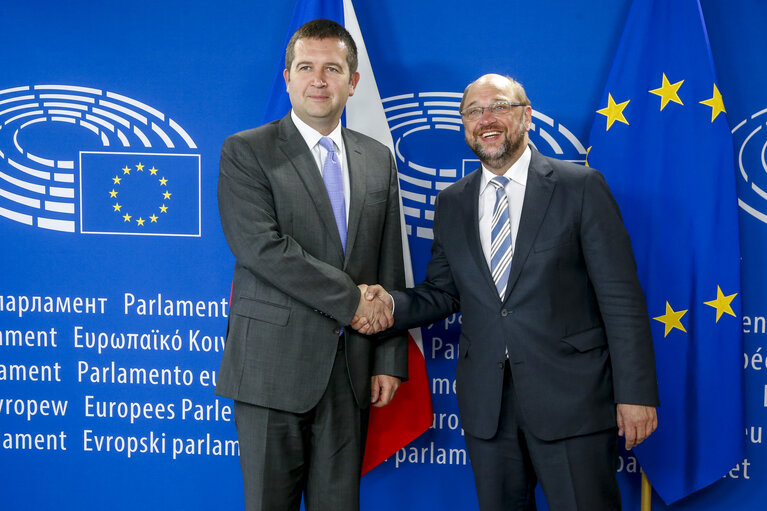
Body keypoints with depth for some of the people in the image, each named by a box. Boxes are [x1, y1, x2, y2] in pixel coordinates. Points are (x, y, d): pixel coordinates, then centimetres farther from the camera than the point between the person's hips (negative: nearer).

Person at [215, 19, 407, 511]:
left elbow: (391, 271, 12)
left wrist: (390, 360, 6)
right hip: (274, 366, -4)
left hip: (351, 372, 4)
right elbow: (260, 247, -16)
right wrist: (352, 300, -13)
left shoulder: (379, 160, 12)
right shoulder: (245, 152, -2)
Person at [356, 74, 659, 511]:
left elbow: (621, 297, -6)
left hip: (571, 397, -4)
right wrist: (394, 304, -7)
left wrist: (635, 393, -10)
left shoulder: (581, 186, -3)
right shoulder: (451, 204, 11)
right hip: (486, 404, 4)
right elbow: (443, 292, 15)